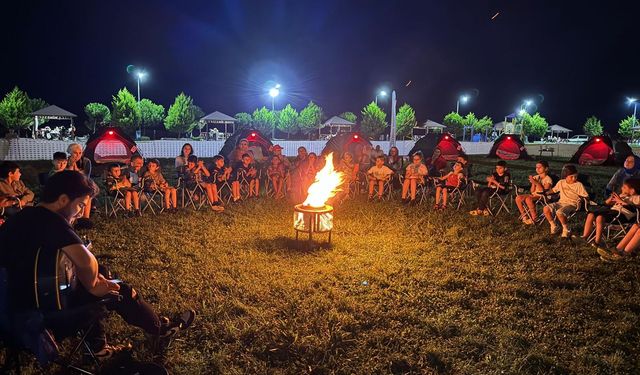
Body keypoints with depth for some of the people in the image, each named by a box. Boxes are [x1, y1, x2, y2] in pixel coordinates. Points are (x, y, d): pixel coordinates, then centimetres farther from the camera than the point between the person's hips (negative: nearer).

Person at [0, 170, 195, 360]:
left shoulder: (24, 217, 5)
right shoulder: (50, 220, -23)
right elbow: (86, 261, -37)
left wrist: (91, 279, 4)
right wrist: (91, 285, -15)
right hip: (43, 316, -9)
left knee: (98, 279, 26)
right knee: (122, 291, 7)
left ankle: (97, 347, 28)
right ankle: (161, 328, 31)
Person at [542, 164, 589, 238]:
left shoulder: (579, 185, -1)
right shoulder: (561, 182, 11)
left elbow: (586, 196, 1)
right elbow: (553, 190, 22)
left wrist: (583, 198, -19)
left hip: (572, 204, -5)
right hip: (561, 202, 5)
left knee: (559, 212, -36)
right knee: (546, 209, -18)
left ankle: (566, 230, -11)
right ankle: (553, 226, 3)